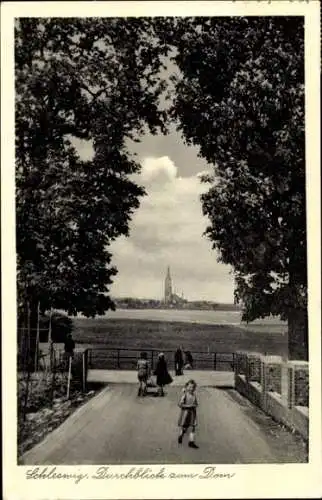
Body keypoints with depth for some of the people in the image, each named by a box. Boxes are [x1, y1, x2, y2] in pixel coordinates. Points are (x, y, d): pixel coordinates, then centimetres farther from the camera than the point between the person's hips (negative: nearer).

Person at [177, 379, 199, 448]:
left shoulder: (194, 395, 3)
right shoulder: (184, 394, -13)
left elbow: (196, 403, 15)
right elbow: (180, 404, -16)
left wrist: (195, 405, -8)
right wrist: (189, 406, -21)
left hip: (193, 413, 4)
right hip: (185, 413, -4)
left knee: (193, 428, -2)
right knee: (184, 428, 7)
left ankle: (191, 442, 3)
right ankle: (180, 437, 37)